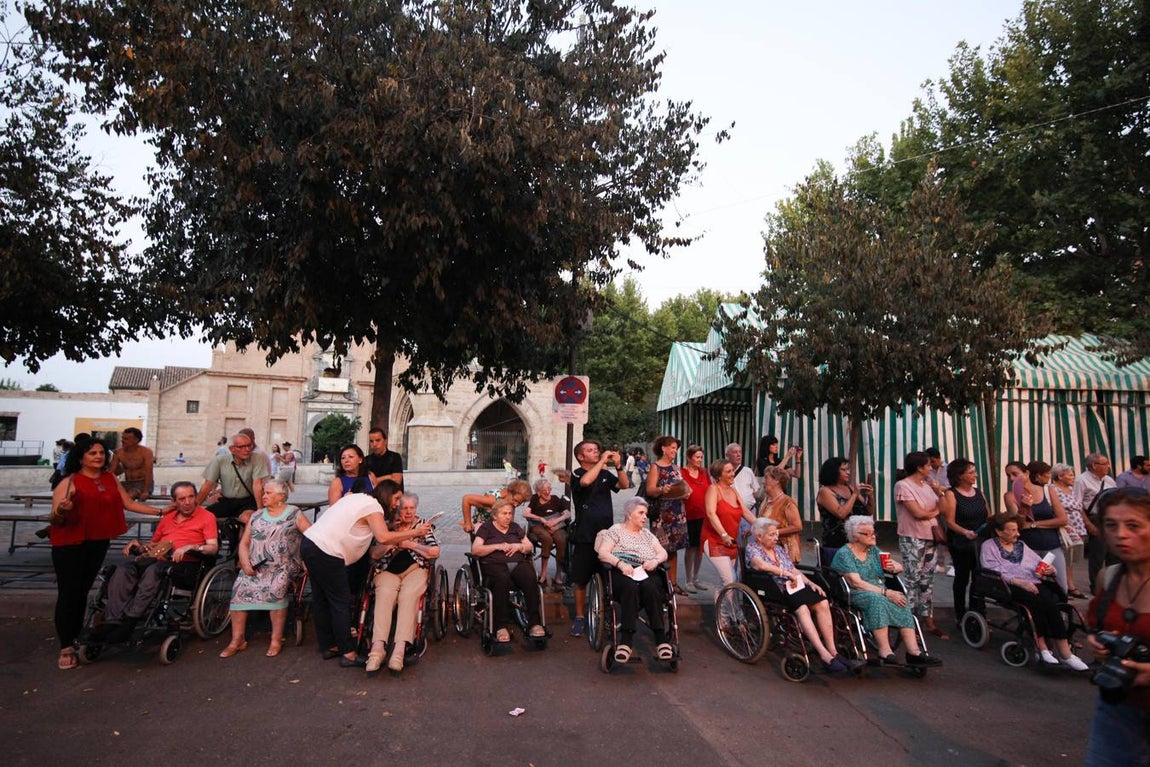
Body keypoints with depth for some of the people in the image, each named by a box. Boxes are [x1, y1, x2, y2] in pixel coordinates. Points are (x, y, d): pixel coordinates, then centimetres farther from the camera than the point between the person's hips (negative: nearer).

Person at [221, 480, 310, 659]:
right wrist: (245, 563, -4)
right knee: (239, 588, -20)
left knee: (275, 589, -30)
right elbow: (244, 543, 13)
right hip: (256, 566, 4)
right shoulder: (256, 516, 18)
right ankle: (237, 639, -11)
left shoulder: (294, 514, 4)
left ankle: (276, 639, -20)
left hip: (284, 565, -4)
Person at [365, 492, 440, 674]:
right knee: (384, 595, -32)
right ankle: (378, 646, -44)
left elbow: (434, 552, 3)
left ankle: (400, 648, -45)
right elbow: (374, 554, 6)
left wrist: (410, 544, -2)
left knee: (408, 596, -33)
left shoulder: (423, 525, 13)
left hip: (415, 570, -1)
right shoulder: (388, 526, 14)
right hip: (388, 571, 1)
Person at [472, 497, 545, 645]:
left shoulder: (515, 527, 25)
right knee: (502, 580, -39)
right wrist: (497, 546, -9)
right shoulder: (486, 528, 14)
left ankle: (534, 623, -32)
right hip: (494, 565, -3)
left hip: (518, 564, 3)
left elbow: (529, 546, 22)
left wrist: (518, 546, 0)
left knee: (530, 577, -32)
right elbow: (475, 550, 1)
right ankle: (501, 626, -36)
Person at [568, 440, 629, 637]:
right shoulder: (577, 475, -5)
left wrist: (618, 465, -18)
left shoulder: (605, 474, 8)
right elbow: (586, 481, -28)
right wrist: (602, 461, -21)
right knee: (581, 579, 4)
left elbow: (624, 485, -5)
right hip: (585, 536, -3)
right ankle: (580, 617, 17)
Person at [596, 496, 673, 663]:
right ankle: (626, 641, -41)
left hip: (646, 574, 3)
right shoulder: (615, 530, 13)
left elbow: (663, 553, 19)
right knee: (630, 586, -38)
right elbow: (602, 553, -1)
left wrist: (655, 560, -5)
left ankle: (661, 640, -37)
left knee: (649, 587, -33)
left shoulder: (647, 534, 27)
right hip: (622, 574, -3)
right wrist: (621, 564, -17)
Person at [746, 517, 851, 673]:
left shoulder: (780, 548, 24)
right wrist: (786, 573, -19)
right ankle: (824, 655, -35)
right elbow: (761, 565, -20)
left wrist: (809, 582, 8)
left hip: (794, 587, 7)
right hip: (775, 590, -7)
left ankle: (832, 651, -19)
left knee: (822, 603, -20)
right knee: (802, 609, -33)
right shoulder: (752, 549, 1)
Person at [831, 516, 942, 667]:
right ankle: (884, 650, -38)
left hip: (880, 593, 6)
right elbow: (856, 583, -16)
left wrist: (894, 567, -9)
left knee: (901, 601, -24)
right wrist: (886, 592, -22)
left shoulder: (874, 550, 17)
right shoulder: (844, 554, -6)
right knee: (876, 599, -36)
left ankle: (913, 650, -32)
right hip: (855, 596, -6)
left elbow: (900, 567, 16)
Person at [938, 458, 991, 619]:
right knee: (962, 578, 6)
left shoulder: (978, 492, 9)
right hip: (961, 544, -4)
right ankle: (960, 615, 18)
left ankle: (979, 613, 15)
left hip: (981, 542, 4)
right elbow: (950, 521, -13)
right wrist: (965, 532, -29)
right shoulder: (951, 494, -8)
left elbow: (988, 516, 13)